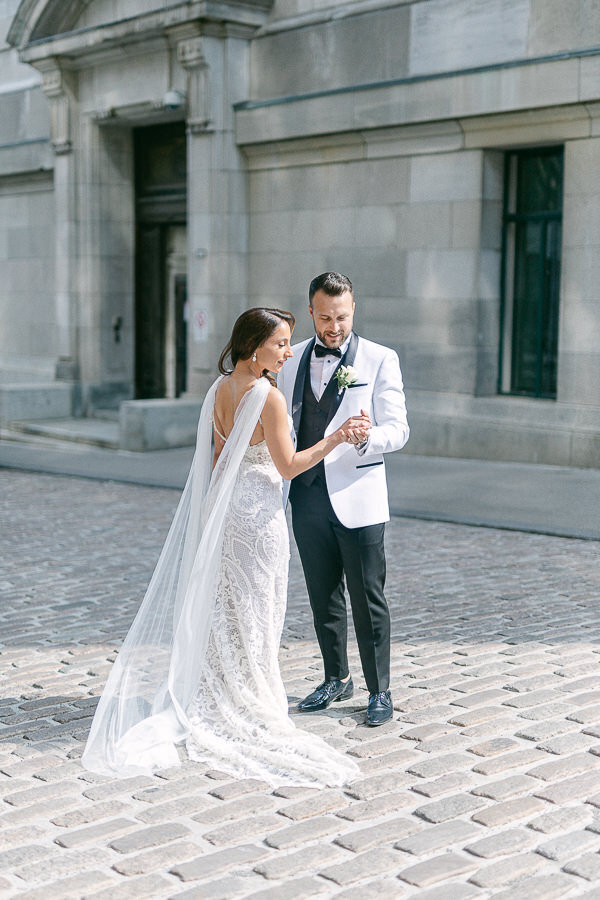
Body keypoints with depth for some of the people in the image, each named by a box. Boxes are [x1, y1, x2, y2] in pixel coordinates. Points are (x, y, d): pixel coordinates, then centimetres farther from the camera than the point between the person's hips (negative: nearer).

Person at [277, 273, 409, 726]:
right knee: (323, 596, 14)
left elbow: (398, 428, -7)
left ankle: (379, 691, 14)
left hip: (358, 498, -4)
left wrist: (366, 437, -29)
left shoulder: (380, 360, -3)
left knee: (368, 599, 1)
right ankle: (336, 679, 30)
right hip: (307, 497, 4)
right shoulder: (293, 359, 10)